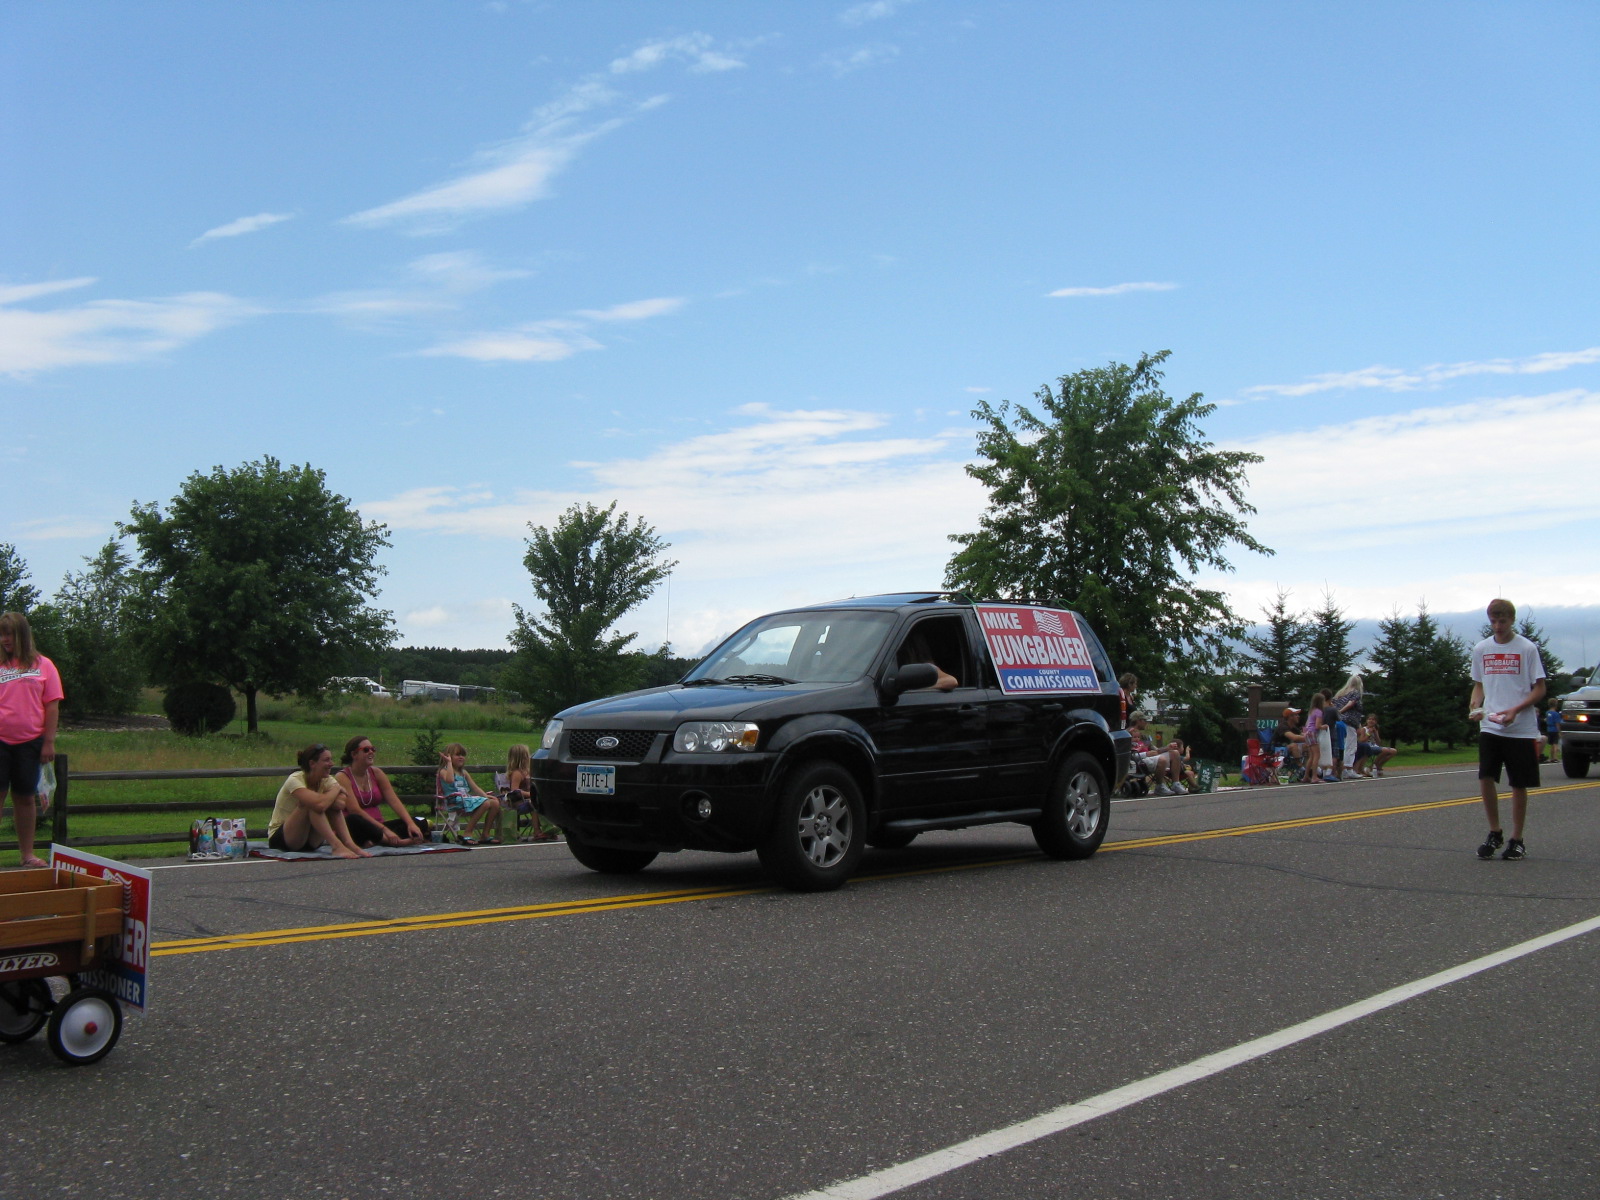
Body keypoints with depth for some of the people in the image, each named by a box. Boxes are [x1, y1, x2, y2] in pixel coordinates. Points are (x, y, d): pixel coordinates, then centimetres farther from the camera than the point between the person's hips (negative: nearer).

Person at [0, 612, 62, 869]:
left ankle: (27, 854, 16)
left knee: (26, 797, 8)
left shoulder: (42, 665, 5)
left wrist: (49, 742, -1)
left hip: (29, 742, 0)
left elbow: (52, 705, 4)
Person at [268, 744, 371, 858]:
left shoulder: (328, 780, -3)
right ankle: (337, 846, -40)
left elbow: (341, 805, -22)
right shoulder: (295, 780, -22)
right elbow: (319, 805, -39)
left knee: (332, 803, -19)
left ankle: (350, 844, -33)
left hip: (309, 841, 6)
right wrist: (336, 789, -23)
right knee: (312, 804, -31)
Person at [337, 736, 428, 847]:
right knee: (353, 820, -40)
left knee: (420, 823, -13)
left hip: (376, 827, 6)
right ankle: (397, 841, -40)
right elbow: (355, 810, -17)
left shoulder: (377, 773, 10)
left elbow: (394, 801, 0)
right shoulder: (343, 777, -6)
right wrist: (384, 829, -25)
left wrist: (411, 824, -17)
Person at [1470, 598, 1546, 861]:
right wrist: (1475, 707, -3)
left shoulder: (1527, 648, -3)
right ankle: (1494, 834, 9)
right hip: (1489, 727, 3)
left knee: (1519, 784, 4)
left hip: (1522, 728, -3)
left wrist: (1515, 710, -17)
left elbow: (1539, 689, -2)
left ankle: (1516, 840, 14)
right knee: (1485, 778, -8)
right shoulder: (1480, 649, 8)